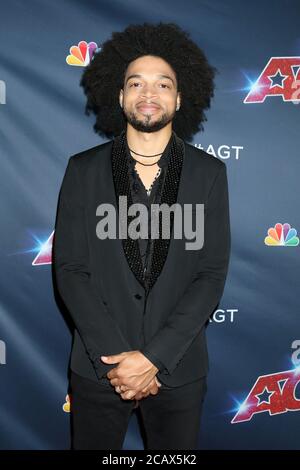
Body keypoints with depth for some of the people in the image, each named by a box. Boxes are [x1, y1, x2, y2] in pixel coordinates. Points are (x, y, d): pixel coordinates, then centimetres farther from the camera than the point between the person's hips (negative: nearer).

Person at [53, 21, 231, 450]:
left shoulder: (209, 173, -3)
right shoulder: (83, 170, -3)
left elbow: (213, 274, -7)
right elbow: (69, 269, -6)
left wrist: (154, 358, -13)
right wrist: (115, 357, -13)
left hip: (178, 369, 0)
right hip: (98, 366, 0)